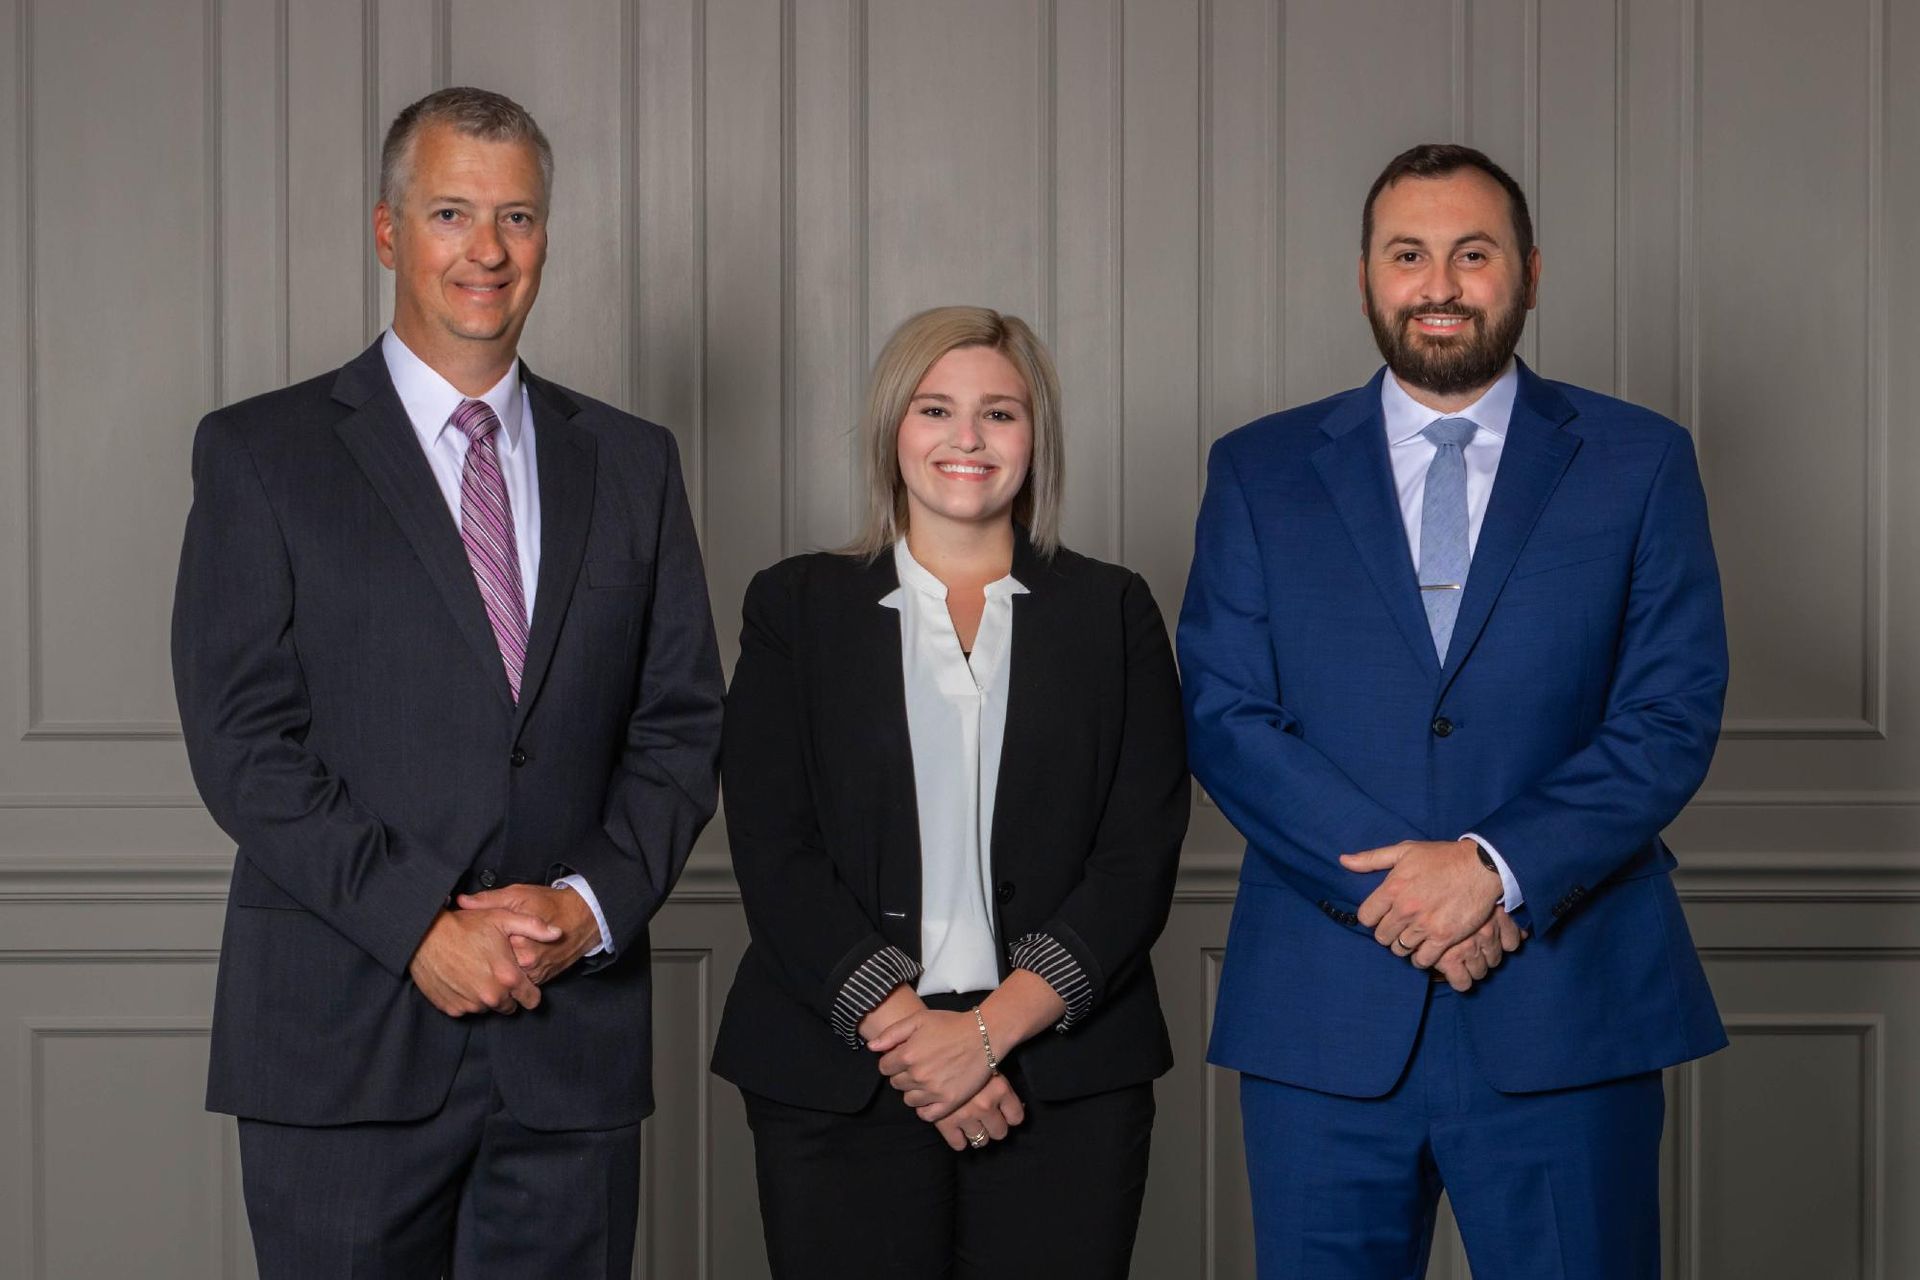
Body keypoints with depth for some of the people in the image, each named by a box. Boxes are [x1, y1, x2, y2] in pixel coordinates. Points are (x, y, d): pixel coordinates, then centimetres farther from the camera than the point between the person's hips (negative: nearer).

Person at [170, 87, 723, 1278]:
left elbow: (683, 723, 9)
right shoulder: (262, 454, 2)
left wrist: (591, 904, -8)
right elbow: (242, 739, -5)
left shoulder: (632, 462, 12)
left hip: (575, 1034, 3)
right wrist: (421, 926, -14)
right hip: (344, 1042, -2)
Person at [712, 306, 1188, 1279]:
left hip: (1064, 1074, 1)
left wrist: (991, 1027, -11)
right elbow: (771, 849, 0)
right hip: (838, 1078, 0)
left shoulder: (1111, 611, 9)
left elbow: (1142, 850, 0)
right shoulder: (798, 605, 8)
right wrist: (900, 1025, -12)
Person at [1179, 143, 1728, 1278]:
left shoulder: (1640, 463, 6)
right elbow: (1225, 718, 0)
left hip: (1570, 1009, 0)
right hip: (1325, 1017, 1)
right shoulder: (1259, 472, 8)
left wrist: (1499, 867, -15)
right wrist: (1388, 882, -12)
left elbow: (1673, 717, -1)